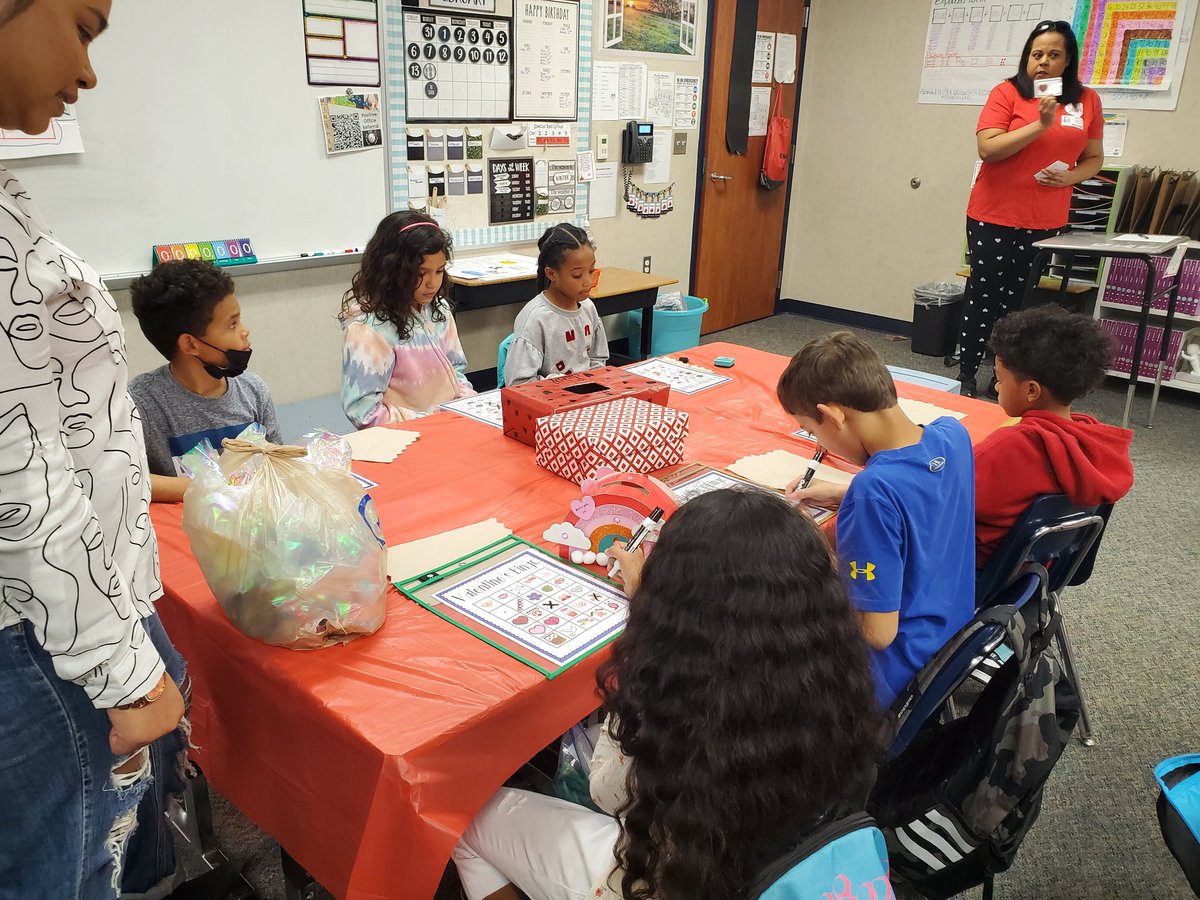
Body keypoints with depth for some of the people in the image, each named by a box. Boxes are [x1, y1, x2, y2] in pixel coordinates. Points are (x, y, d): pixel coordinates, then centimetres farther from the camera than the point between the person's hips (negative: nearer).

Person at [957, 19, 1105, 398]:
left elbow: (1094, 158, 12)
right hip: (993, 216, -3)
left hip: (1045, 222, 3)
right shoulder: (1007, 92, -5)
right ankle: (965, 377, 12)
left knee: (1018, 302, 8)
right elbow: (987, 148, -14)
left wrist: (1069, 177, -8)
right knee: (983, 297, 2)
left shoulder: (1087, 100, 6)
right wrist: (1040, 124, -21)